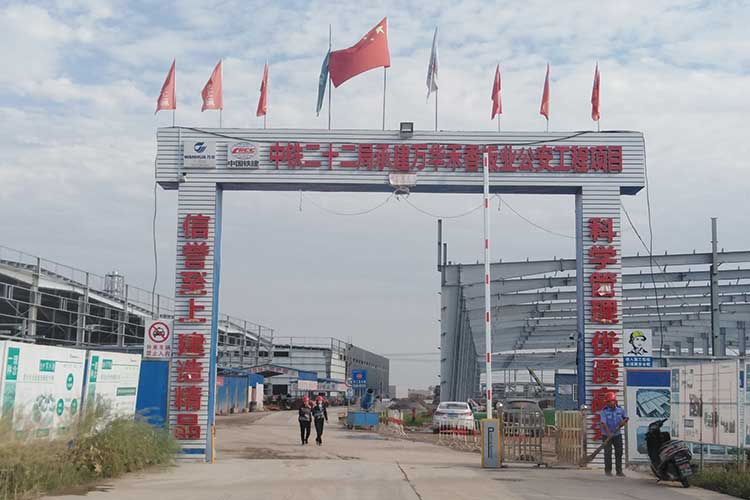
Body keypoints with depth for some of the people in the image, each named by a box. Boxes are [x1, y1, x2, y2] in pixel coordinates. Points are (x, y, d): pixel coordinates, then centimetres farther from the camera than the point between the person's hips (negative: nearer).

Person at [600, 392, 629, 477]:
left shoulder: (620, 409, 0)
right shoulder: (604, 411, -12)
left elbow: (626, 418, 16)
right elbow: (604, 423, -21)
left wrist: (624, 421, -7)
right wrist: (608, 433, -33)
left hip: (617, 434, 3)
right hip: (607, 435, -3)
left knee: (619, 452, 4)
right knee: (608, 453, -4)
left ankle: (619, 471, 11)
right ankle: (608, 470, 5)